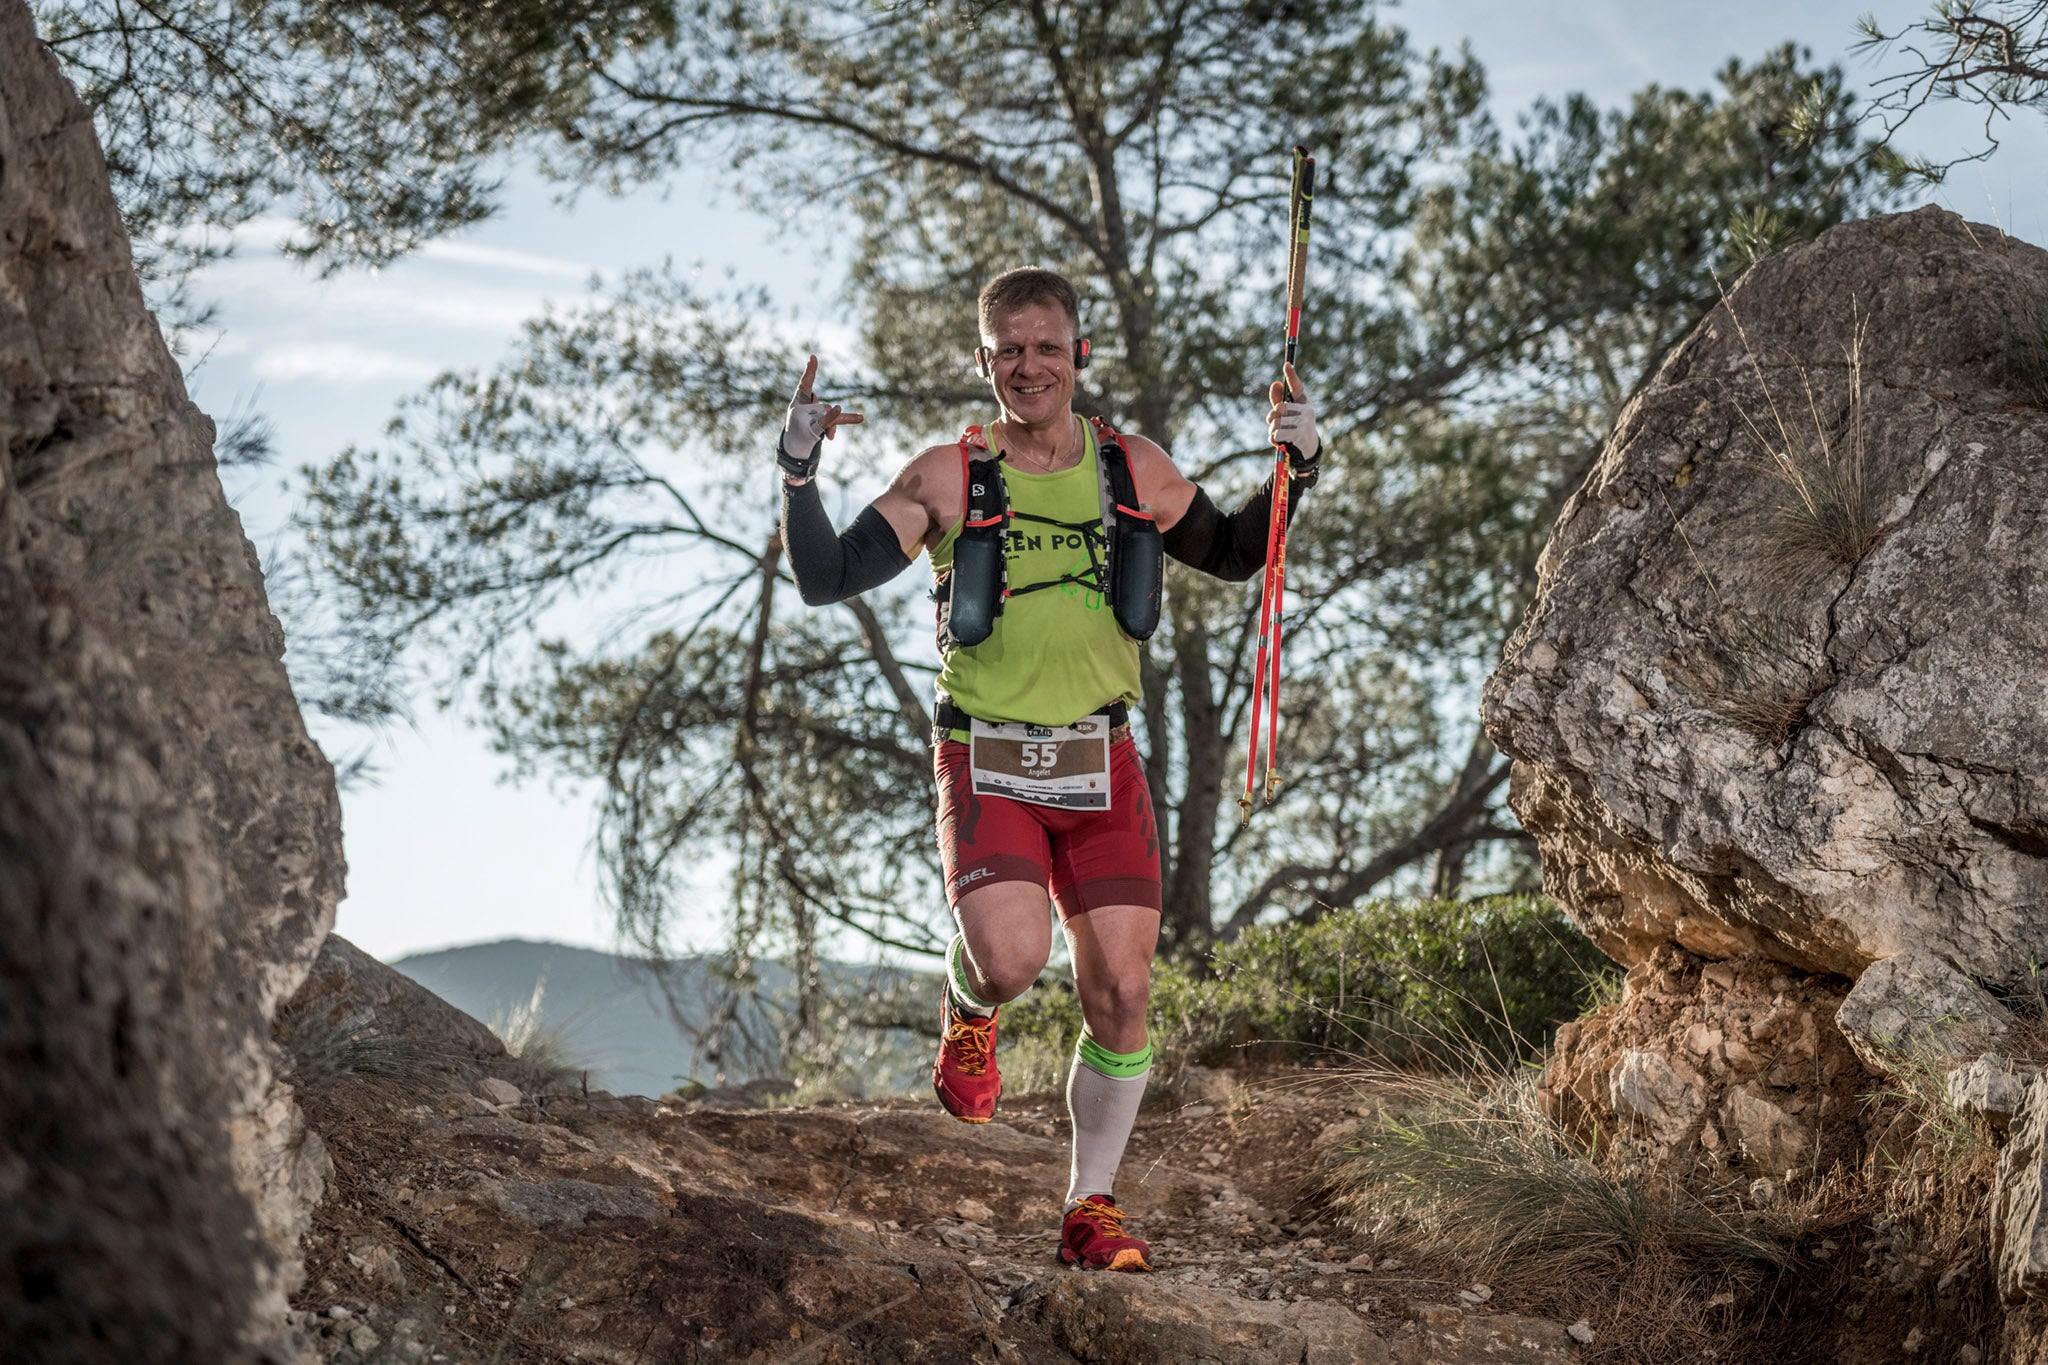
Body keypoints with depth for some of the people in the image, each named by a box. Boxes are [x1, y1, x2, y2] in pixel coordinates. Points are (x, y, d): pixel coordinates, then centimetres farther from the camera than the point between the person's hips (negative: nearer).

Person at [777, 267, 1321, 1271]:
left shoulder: (1132, 468, 6)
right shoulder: (948, 479, -3)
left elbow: (1232, 556, 21)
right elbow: (824, 580, -5)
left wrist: (1295, 465, 5)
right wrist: (798, 469, -19)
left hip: (1101, 768, 3)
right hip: (987, 765, -3)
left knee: (1120, 991, -2)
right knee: (1011, 957, -26)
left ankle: (1091, 1210, 15)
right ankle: (967, 1014, 13)